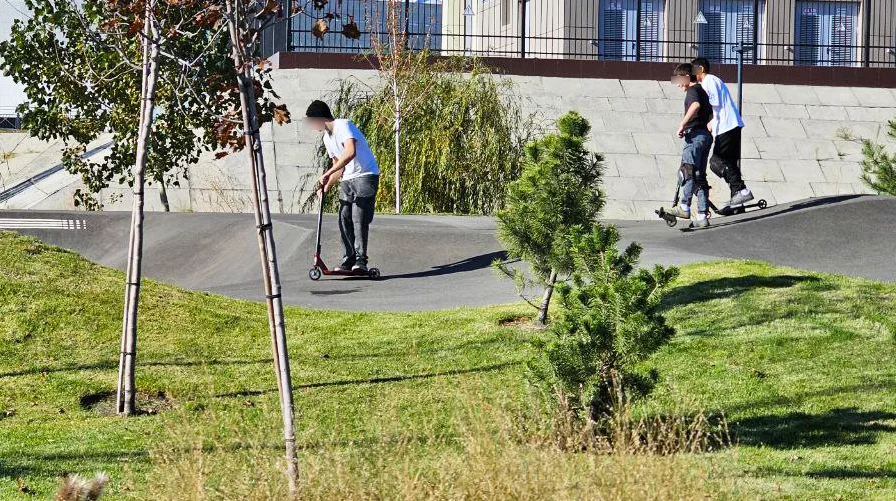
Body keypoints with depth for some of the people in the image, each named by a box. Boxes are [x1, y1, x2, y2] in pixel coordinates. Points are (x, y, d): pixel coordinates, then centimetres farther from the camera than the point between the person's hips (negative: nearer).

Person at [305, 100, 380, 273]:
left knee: (359, 219, -14)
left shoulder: (343, 126, -15)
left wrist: (329, 173, -32)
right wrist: (328, 185, 6)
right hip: (347, 179, 9)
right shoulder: (327, 138, 14)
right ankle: (349, 260, 5)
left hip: (365, 176, -9)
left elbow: (350, 152, -32)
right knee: (345, 219, 2)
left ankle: (361, 261, -15)